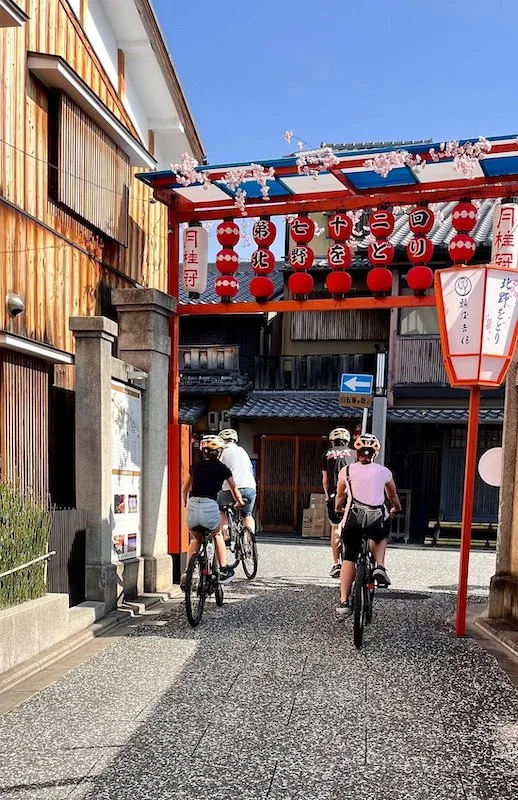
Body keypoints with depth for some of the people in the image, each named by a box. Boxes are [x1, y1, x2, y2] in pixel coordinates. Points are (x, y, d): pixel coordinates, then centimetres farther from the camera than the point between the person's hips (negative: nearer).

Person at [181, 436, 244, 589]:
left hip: (192, 507, 2)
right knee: (217, 536, 27)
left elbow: (185, 489, 30)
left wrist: (185, 502, 50)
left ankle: (187, 572, 9)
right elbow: (234, 489, 22)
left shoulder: (195, 467, 16)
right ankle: (224, 571, 26)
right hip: (210, 507, -2)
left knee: (195, 540, 26)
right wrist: (239, 502, 42)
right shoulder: (222, 468, 8)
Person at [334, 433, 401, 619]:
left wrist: (338, 510, 47)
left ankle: (343, 602, 6)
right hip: (377, 518, 0)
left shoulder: (346, 471, 11)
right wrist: (396, 510, 49)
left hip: (353, 517, 0)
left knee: (349, 558, 13)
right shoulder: (384, 472, 11)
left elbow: (340, 497, 25)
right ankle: (380, 567, 10)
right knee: (380, 537, 34)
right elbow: (393, 497, 28)